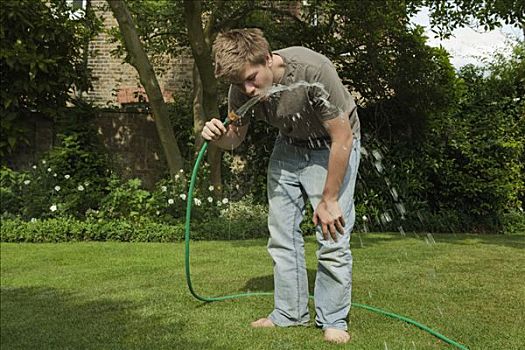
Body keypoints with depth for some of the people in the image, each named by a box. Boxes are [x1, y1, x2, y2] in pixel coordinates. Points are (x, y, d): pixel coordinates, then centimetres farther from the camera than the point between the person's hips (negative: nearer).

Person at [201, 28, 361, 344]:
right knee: (281, 235, 4)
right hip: (289, 147, 5)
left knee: (333, 236, -10)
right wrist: (218, 136, -26)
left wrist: (329, 200, -20)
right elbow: (235, 137, -1)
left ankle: (334, 321, 8)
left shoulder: (313, 71, -35)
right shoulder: (243, 87, -18)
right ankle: (290, 313, 18)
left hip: (332, 147, -5)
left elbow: (342, 139, -26)